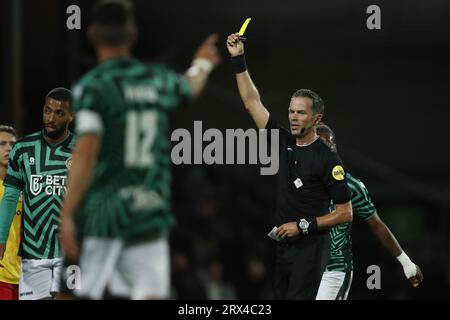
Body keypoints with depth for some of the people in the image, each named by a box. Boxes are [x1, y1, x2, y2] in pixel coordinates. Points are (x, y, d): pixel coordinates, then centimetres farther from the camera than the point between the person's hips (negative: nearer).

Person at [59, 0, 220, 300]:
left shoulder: (92, 87, -7)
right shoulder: (158, 80, 9)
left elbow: (85, 155, -15)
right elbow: (190, 88, 35)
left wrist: (67, 215, -15)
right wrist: (202, 65, 58)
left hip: (101, 211, -4)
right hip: (150, 211, 4)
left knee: (78, 295, 3)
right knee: (148, 295, -2)